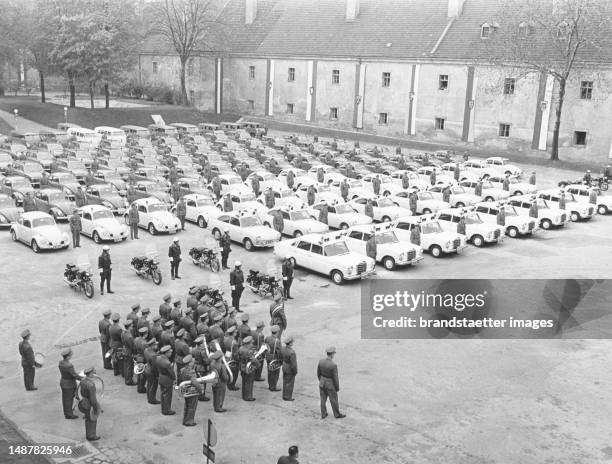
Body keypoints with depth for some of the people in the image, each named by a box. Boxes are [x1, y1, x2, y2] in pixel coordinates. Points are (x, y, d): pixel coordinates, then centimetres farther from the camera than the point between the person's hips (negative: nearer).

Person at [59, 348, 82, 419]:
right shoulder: (69, 366, -33)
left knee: (65, 398, 22)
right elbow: (75, 375, -27)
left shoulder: (61, 362, -7)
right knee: (69, 399, 8)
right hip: (69, 385, -8)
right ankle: (69, 414, 23)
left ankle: (66, 412, 39)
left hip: (63, 382, 8)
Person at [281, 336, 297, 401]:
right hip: (290, 370, -7)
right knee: (289, 383, 12)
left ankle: (284, 396, 36)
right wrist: (295, 372, -12)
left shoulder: (282, 348, -13)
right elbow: (293, 364, -28)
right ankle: (287, 397, 26)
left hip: (284, 367, 7)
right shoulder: (292, 352, -36)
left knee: (285, 382, 22)